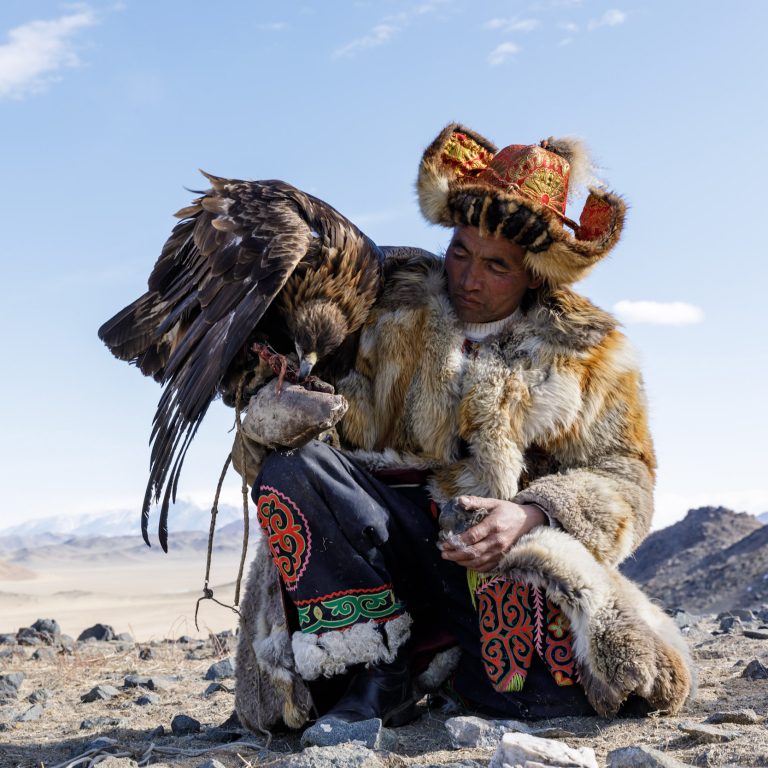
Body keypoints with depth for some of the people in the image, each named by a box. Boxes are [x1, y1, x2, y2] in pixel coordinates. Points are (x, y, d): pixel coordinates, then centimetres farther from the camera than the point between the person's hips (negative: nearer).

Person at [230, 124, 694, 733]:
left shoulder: (587, 353, 8)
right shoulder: (391, 307, 9)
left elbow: (623, 481, 2)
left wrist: (529, 514, -19)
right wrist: (287, 410, -21)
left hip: (503, 556, 0)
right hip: (386, 541, 1)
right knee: (291, 466, -27)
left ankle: (451, 666, 4)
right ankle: (374, 676, -17)